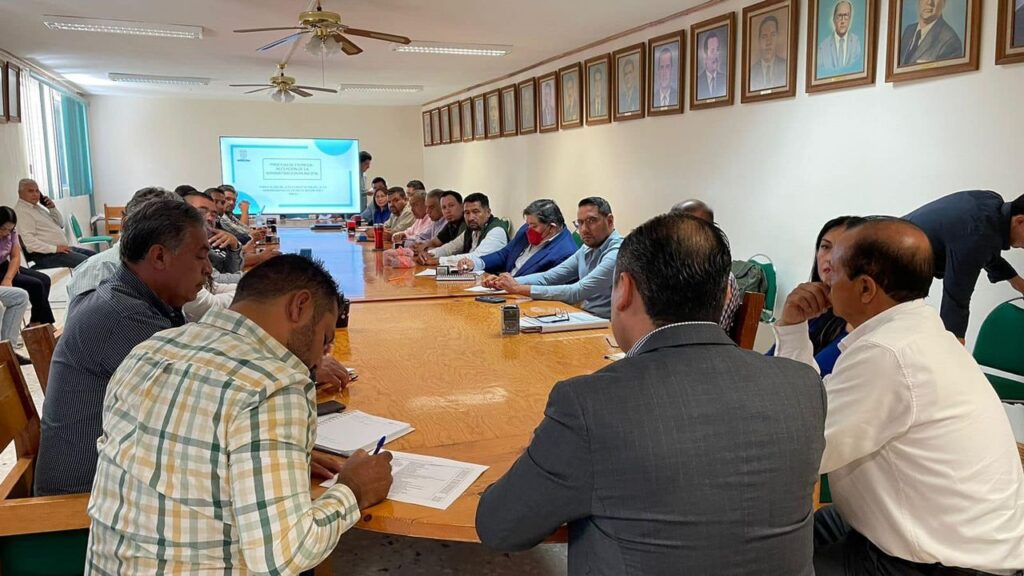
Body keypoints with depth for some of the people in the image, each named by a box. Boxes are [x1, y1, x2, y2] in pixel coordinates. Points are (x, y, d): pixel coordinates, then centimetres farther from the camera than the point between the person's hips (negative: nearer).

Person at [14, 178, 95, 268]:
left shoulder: (38, 207, 18)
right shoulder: (21, 211, -10)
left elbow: (60, 224, 20)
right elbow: (29, 241, -21)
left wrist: (52, 208, 4)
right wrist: (55, 249, -23)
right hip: (46, 254, -10)